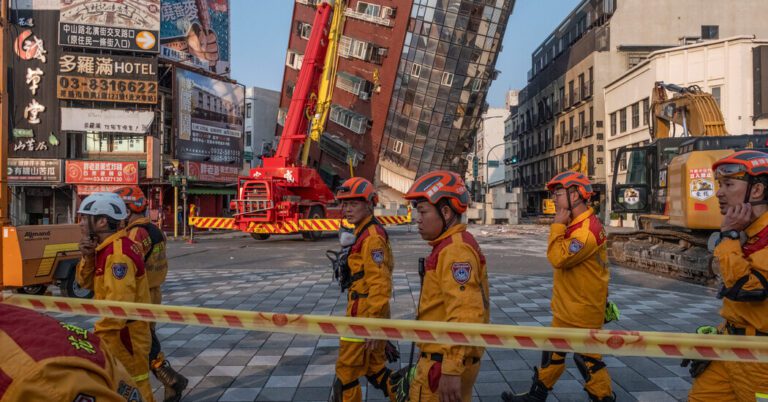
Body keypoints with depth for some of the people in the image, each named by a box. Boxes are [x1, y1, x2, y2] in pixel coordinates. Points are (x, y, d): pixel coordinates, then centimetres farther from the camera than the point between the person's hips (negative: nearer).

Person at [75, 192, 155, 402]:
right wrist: (88, 258, -7)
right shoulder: (106, 248, 8)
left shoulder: (118, 253, -24)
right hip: (114, 332, 10)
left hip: (124, 335, -10)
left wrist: (98, 336, -23)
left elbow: (119, 304, -29)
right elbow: (86, 283, 10)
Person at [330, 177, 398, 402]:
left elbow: (380, 284, -24)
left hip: (364, 313, -10)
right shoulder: (366, 233, 13)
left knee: (347, 370, 3)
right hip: (369, 311, 10)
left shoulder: (371, 237, -18)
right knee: (374, 367, 19)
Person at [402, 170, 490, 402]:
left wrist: (451, 370, -28)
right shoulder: (451, 246, 12)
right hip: (444, 355, 10)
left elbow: (464, 314, -28)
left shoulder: (455, 250, -20)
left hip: (444, 361, -10)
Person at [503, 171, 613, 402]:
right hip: (566, 309, 10)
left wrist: (557, 225, -23)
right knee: (553, 354, 19)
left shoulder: (588, 229, -24)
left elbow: (558, 258, -29)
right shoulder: (574, 225, 9)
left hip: (583, 312, -10)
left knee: (587, 359, 5)